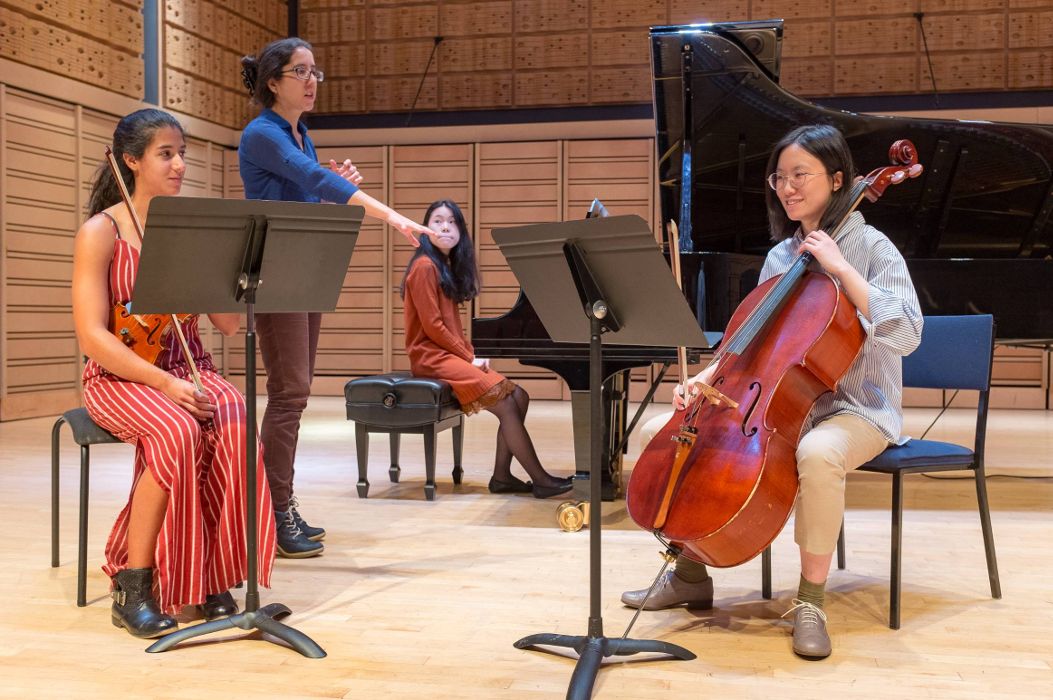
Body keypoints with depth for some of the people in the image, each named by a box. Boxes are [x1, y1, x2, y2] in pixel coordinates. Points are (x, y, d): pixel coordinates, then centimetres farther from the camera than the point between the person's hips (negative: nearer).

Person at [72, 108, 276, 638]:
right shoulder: (101, 232, -5)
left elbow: (229, 324, 3)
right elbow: (92, 337, -14)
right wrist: (164, 383, -25)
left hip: (190, 371, 4)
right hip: (120, 377, -3)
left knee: (235, 426, -30)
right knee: (178, 432, -35)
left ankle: (213, 579, -17)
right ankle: (134, 588, -20)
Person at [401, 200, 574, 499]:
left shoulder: (448, 267, 17)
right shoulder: (425, 267, -11)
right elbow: (432, 326, -16)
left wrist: (472, 356, 2)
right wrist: (469, 357, -11)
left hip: (452, 354, 9)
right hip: (432, 357, -9)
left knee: (519, 397, -2)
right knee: (505, 404, -18)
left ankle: (502, 475, -2)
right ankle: (541, 480, -11)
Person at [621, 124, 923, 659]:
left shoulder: (870, 248, -7)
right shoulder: (780, 257, 10)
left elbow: (906, 334, -21)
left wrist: (840, 268, -23)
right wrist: (707, 378, -4)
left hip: (855, 409, -6)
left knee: (817, 454, -41)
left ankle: (810, 600, -22)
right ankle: (690, 575, 6)